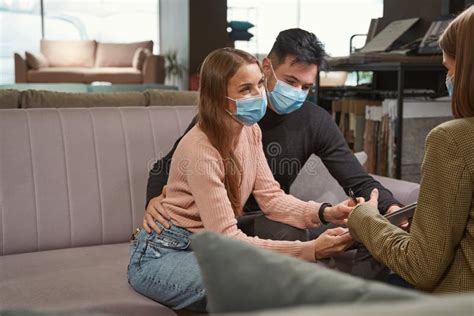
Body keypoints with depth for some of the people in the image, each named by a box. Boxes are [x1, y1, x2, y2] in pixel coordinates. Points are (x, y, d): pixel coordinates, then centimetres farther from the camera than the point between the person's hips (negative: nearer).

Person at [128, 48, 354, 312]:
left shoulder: (250, 131, -1)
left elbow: (271, 197, -2)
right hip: (161, 256, -7)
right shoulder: (200, 150, -27)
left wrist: (324, 213, -20)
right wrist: (310, 250, -33)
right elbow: (227, 240, -28)